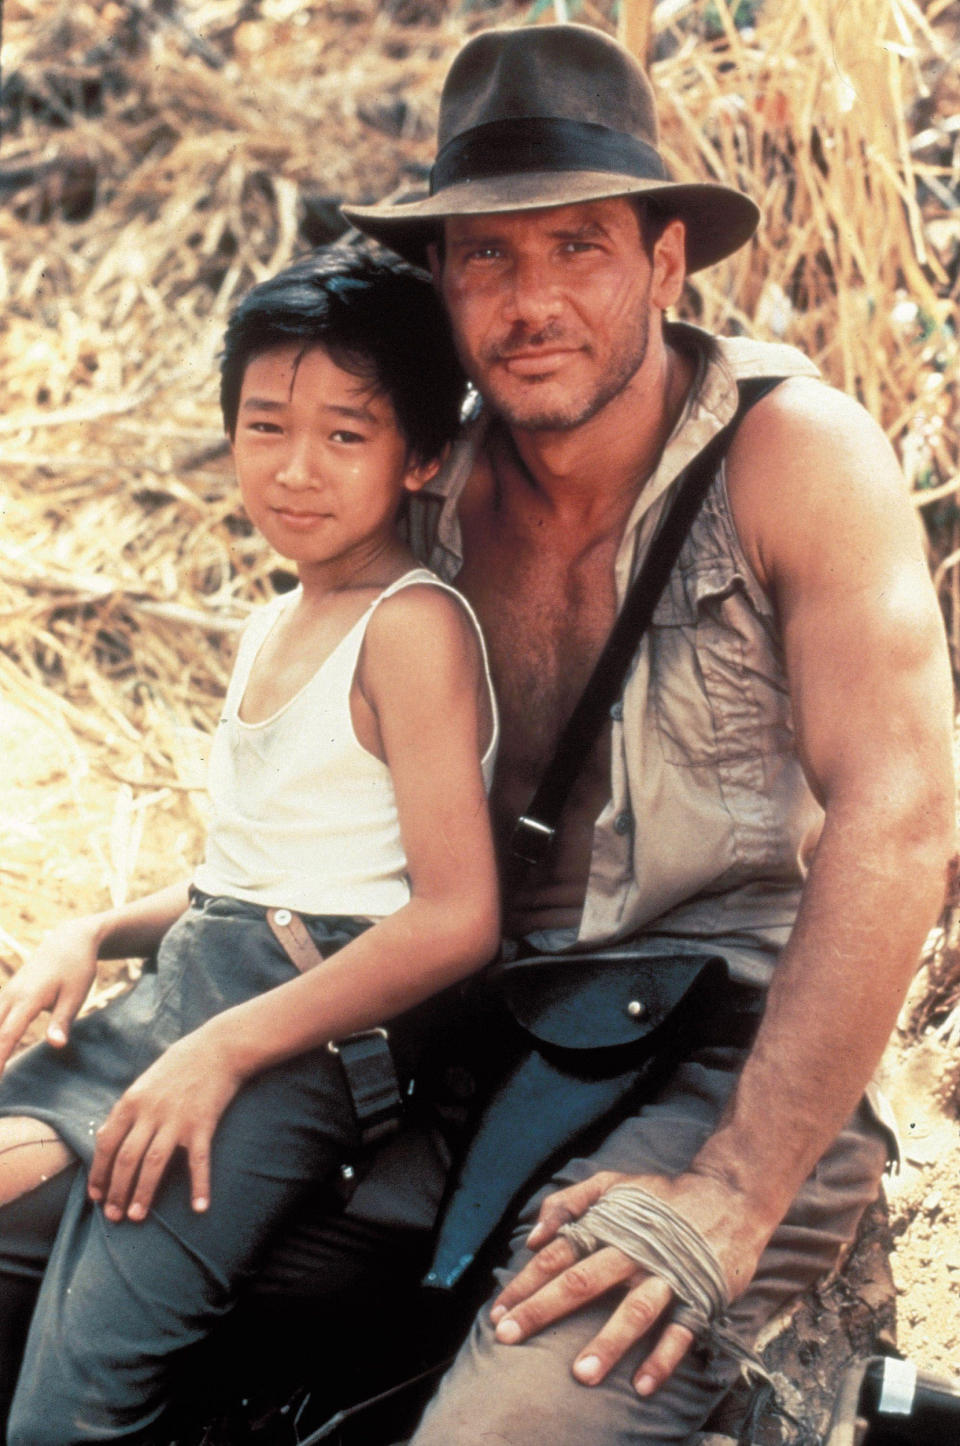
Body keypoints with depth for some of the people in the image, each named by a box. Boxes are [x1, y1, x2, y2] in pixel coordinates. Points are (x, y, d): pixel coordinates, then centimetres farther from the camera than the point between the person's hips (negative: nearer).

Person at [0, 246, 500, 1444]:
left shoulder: (413, 626, -8)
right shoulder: (270, 630, 20)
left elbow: (456, 918, -16)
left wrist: (224, 1052, -19)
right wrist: (96, 931, 10)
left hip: (314, 1033, -9)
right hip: (176, 995, 9)